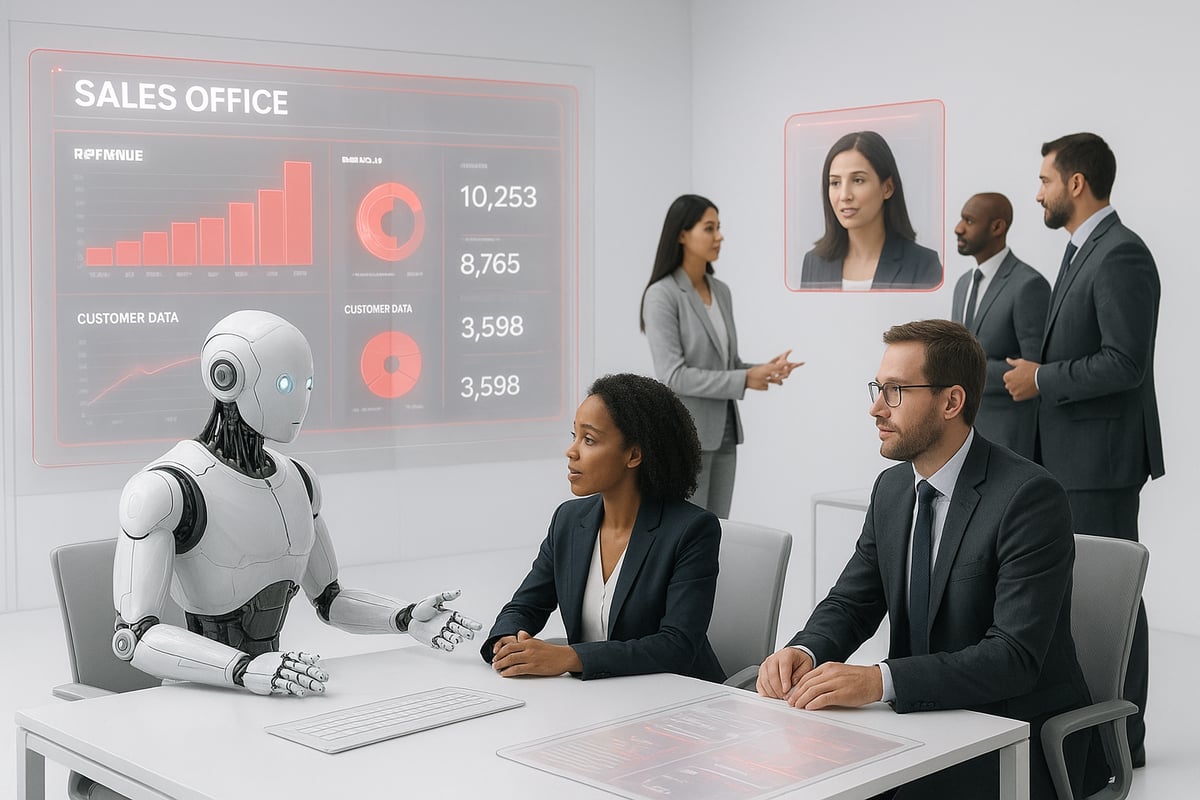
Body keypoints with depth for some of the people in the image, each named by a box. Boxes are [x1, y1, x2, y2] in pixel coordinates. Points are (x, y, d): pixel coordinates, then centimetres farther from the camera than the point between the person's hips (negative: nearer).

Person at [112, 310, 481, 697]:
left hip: (276, 694, 4)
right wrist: (244, 669, -33)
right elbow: (133, 636, -20)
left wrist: (407, 618, 1)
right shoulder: (165, 488, -14)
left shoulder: (297, 480, 8)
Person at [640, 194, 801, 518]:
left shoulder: (721, 291, 11)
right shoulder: (662, 295, -13)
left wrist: (764, 370, -4)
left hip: (722, 431, 8)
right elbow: (673, 375, -19)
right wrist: (743, 381, -19)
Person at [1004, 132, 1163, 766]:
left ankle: (1123, 738, 8)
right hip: (1071, 454, 10)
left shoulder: (1121, 255, -16)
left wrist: (1042, 379, -15)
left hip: (1101, 458, -10)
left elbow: (1127, 362, -23)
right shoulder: (1082, 252, 15)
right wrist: (1037, 372, 8)